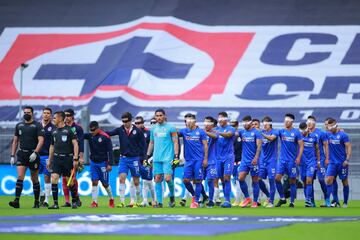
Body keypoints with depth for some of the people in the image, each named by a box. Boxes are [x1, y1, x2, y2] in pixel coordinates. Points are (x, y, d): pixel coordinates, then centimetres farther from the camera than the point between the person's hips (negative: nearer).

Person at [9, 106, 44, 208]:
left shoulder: (37, 126, -2)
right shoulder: (19, 125, 12)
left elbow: (41, 140, -10)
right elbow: (15, 141, 17)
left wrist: (35, 153, -22)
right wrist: (12, 156, 11)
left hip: (33, 155, -3)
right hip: (21, 154, 3)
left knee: (34, 179, 6)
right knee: (20, 176, -12)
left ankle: (36, 202, 17)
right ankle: (17, 201, -19)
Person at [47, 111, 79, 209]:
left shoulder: (69, 130, -4)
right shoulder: (54, 132, 13)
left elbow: (75, 144, -7)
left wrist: (75, 159, -14)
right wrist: (49, 160, 19)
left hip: (67, 158, -4)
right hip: (56, 158, 4)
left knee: (70, 182, 1)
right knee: (54, 179, -11)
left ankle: (74, 201, 21)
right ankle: (55, 203, -8)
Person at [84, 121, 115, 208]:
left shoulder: (105, 137, -12)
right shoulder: (90, 136, 2)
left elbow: (110, 151, -11)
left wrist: (110, 164, -15)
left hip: (103, 163, -4)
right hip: (93, 162, 4)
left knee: (105, 183, 4)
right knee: (94, 182, -4)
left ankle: (111, 199, 26)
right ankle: (95, 202, -2)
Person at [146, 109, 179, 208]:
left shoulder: (170, 128, -1)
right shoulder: (153, 129, 13)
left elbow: (175, 142, -2)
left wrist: (176, 156, -10)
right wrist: (147, 156, 16)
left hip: (168, 158, -5)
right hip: (156, 159, 5)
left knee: (168, 178, -12)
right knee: (157, 179, 1)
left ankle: (172, 197, 11)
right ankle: (159, 202, 4)